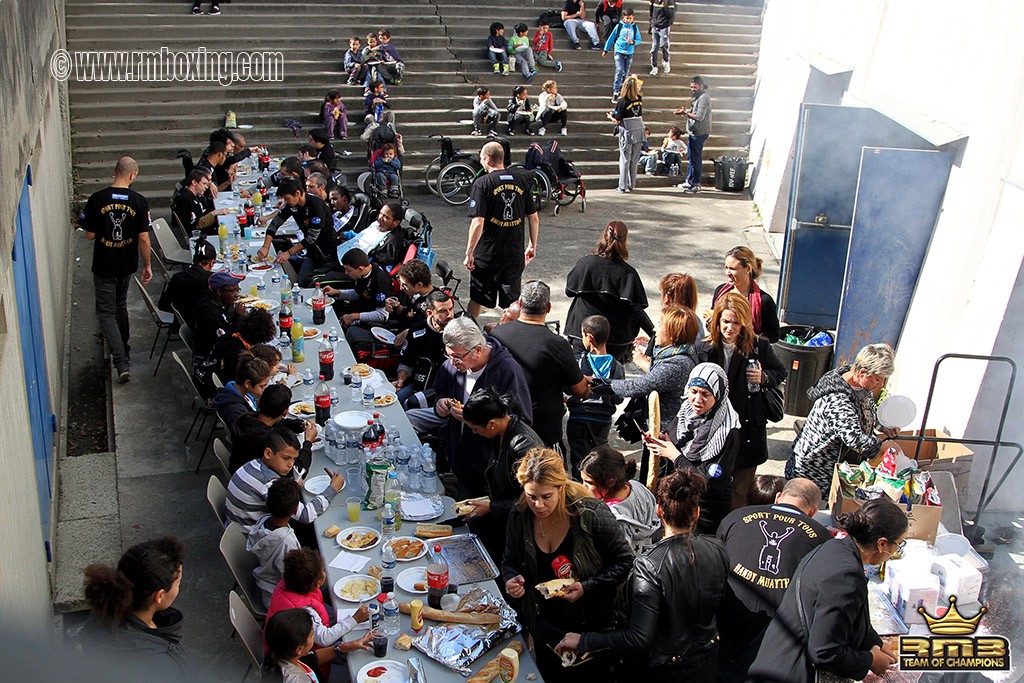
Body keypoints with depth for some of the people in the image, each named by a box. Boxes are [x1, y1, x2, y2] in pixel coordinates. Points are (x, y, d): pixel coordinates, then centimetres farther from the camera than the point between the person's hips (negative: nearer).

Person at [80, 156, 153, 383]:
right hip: (127, 265, 2)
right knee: (121, 307, 24)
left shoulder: (97, 199, -13)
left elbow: (89, 235, -8)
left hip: (103, 266, -2)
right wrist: (147, 266, 0)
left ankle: (121, 362, -8)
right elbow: (144, 238, -11)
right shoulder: (139, 201, -11)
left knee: (106, 313, 5)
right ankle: (124, 350, 37)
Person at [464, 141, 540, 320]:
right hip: (515, 254, 3)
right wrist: (532, 246, 19)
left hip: (486, 254, -3)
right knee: (513, 301, 13)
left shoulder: (482, 183, -11)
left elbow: (478, 223, -17)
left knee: (477, 299, 13)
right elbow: (533, 218, 7)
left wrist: (469, 253, -10)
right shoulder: (521, 181, 3)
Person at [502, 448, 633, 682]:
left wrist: (587, 588, -25)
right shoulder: (519, 517, -10)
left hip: (591, 629, -4)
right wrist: (512, 580, -17)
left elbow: (624, 562, -14)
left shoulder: (591, 513, -23)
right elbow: (509, 564, 6)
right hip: (544, 628, 4)